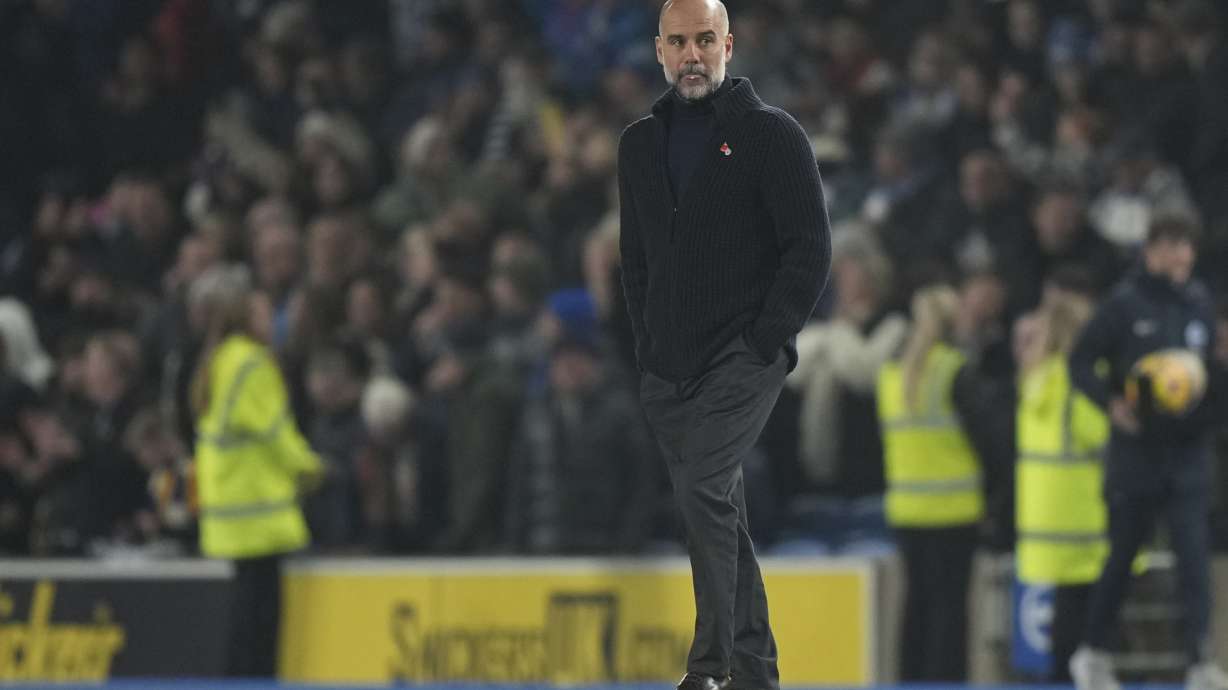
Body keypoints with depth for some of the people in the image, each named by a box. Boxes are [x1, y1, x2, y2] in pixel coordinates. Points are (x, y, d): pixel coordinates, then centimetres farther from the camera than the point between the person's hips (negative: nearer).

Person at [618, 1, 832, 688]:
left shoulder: (772, 133, -2)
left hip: (745, 357, -6)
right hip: (669, 370, 6)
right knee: (719, 514, 10)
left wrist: (765, 342, -13)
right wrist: (648, 343, 10)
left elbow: (810, 247, -6)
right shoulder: (642, 143, 14)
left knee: (705, 490, -22)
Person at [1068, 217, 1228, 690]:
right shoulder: (1126, 304, -5)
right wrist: (1110, 402, -17)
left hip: (1188, 451, 2)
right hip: (1136, 451, -2)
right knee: (1121, 557, 9)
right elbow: (1081, 361, -2)